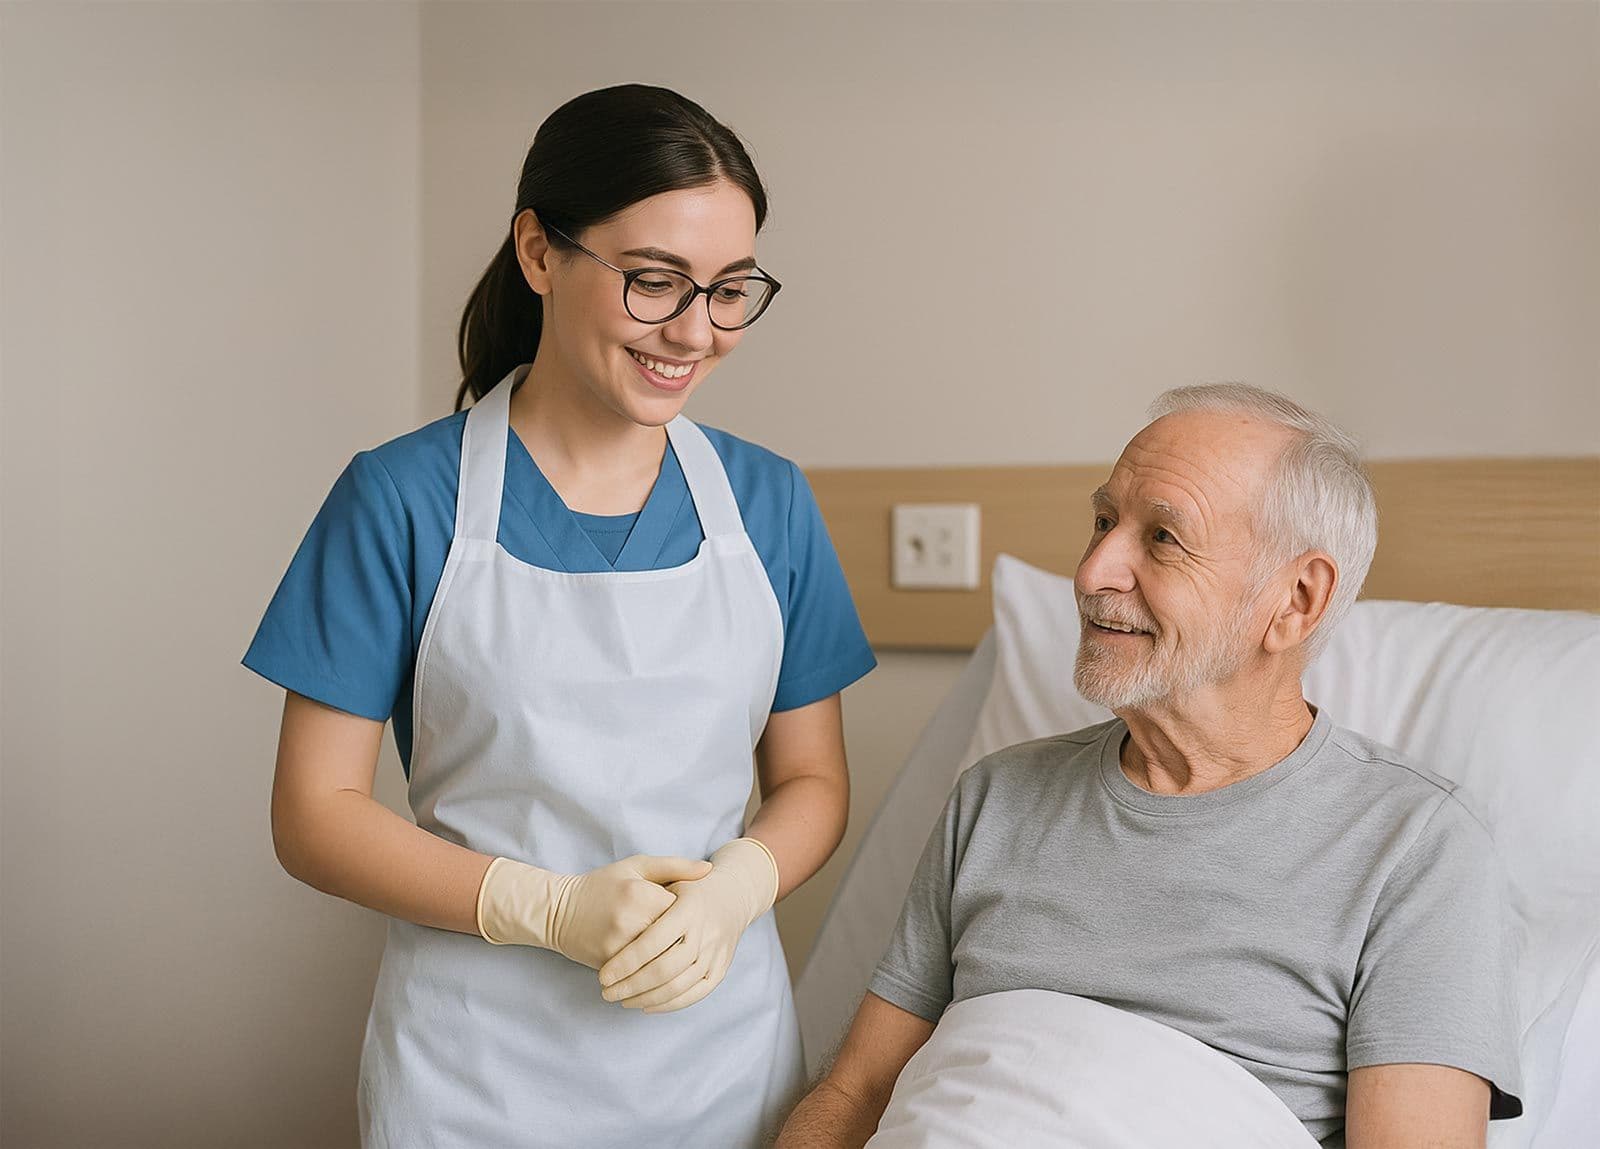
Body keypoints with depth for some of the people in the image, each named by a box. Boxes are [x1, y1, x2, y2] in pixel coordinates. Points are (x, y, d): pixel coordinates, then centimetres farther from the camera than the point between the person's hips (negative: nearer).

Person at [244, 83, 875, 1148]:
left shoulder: (770, 502, 0)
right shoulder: (402, 500, -9)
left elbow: (812, 780, 7)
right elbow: (315, 815, -7)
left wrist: (736, 884, -14)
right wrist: (551, 909, -19)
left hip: (724, 1044, 3)